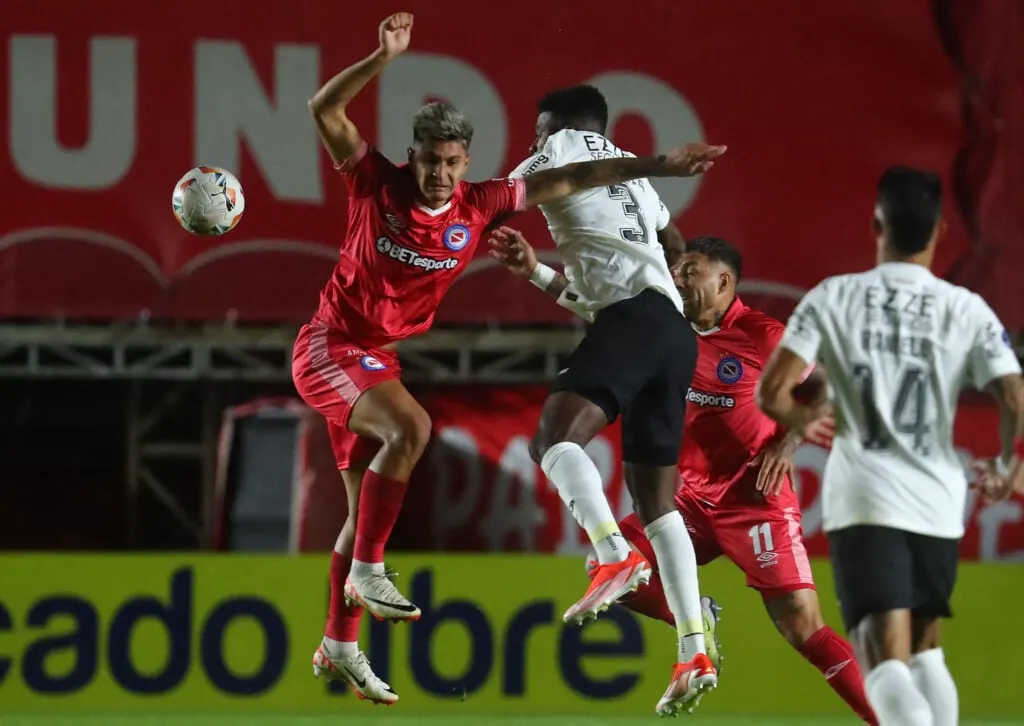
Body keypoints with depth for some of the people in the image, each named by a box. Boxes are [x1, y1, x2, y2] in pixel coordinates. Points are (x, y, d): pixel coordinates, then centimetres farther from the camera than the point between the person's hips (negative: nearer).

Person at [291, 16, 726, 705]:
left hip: (378, 360, 6)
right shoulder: (378, 185, -13)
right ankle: (368, 569, -21)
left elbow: (567, 180, 1)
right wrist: (384, 58, -32)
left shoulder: (478, 206, -2)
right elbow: (325, 109, -20)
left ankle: (339, 647, 23)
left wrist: (657, 166, -2)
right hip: (330, 346, -6)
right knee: (410, 427, -32)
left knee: (368, 506, 11)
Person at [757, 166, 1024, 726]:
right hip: (937, 504, 2)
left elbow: (773, 394, -6)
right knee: (925, 651, 23)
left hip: (864, 502, -2)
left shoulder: (834, 297, 0)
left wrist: (808, 420, 17)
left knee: (887, 665, -11)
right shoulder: (967, 311, 1)